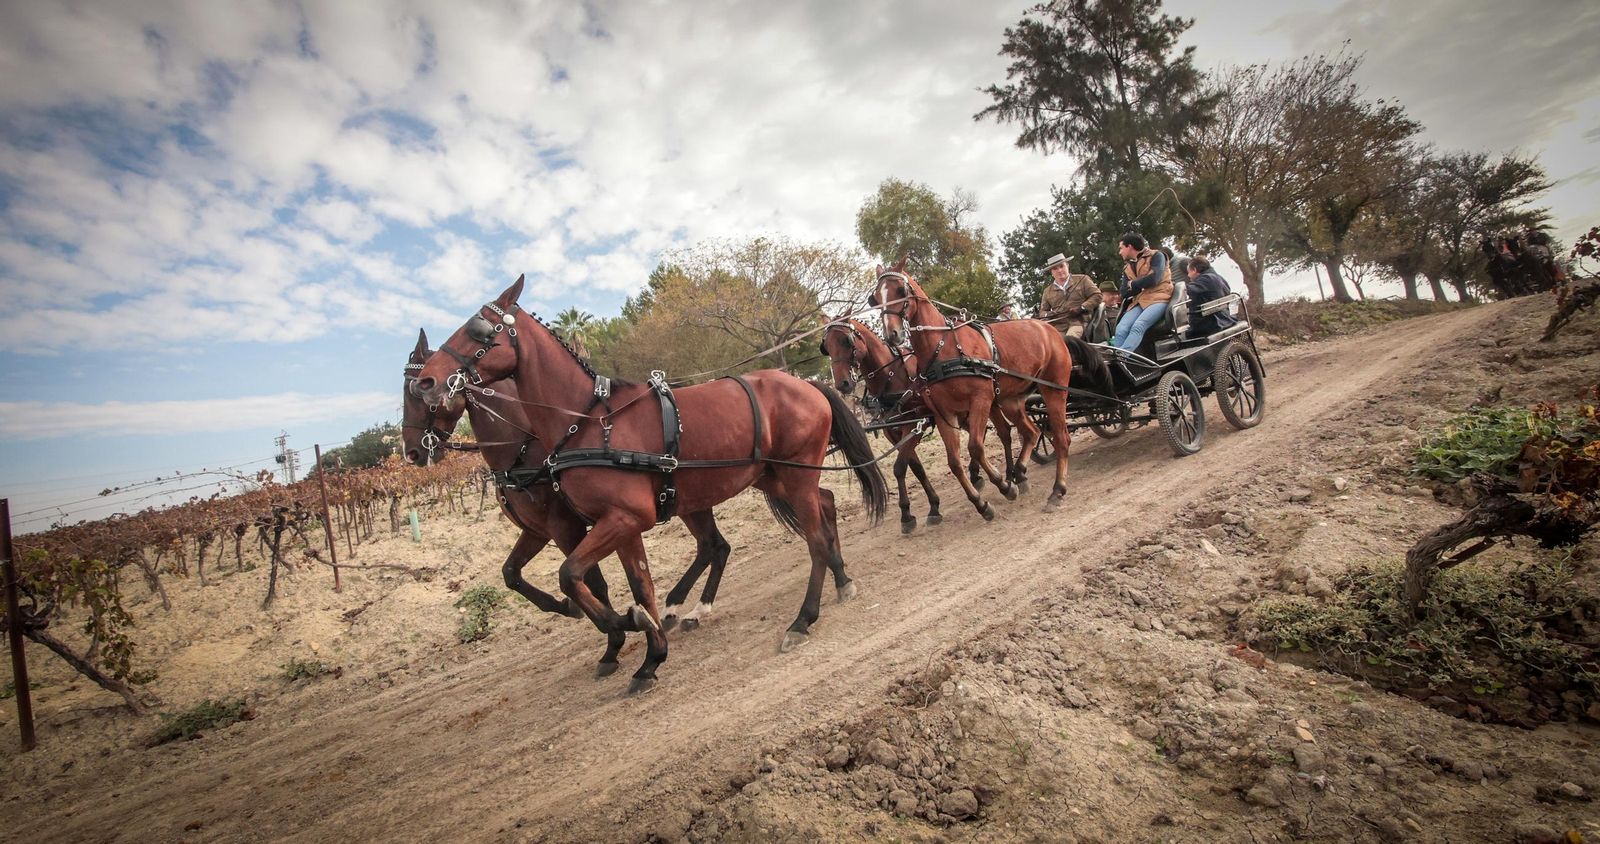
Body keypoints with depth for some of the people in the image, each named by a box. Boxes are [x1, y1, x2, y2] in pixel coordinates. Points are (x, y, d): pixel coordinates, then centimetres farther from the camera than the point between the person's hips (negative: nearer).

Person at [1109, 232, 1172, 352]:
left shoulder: (1155, 256, 5)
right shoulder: (1128, 269, 23)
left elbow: (1154, 279, -11)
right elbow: (1125, 292, 13)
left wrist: (1132, 284, 4)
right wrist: (1142, 286, -4)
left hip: (1158, 298, -5)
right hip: (1139, 301, 6)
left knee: (1138, 326, -33)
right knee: (1121, 329, -24)